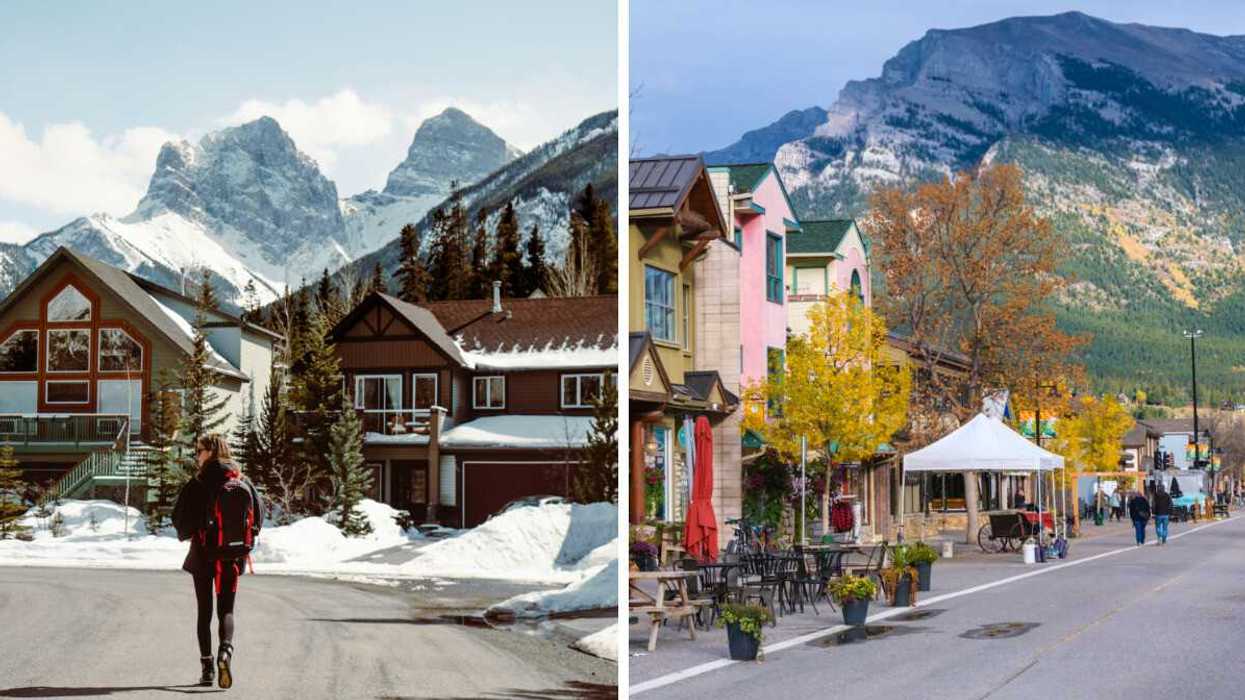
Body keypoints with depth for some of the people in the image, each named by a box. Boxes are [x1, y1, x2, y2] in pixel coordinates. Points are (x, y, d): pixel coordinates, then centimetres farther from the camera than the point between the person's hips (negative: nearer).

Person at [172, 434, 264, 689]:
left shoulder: (198, 484, -11)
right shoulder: (243, 482, 1)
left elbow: (180, 517, -10)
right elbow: (259, 512, 3)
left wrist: (187, 534, 10)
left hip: (204, 554, -2)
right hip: (233, 555, 3)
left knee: (204, 611, 9)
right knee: (226, 609, 9)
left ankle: (207, 667, 7)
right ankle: (225, 651, -18)